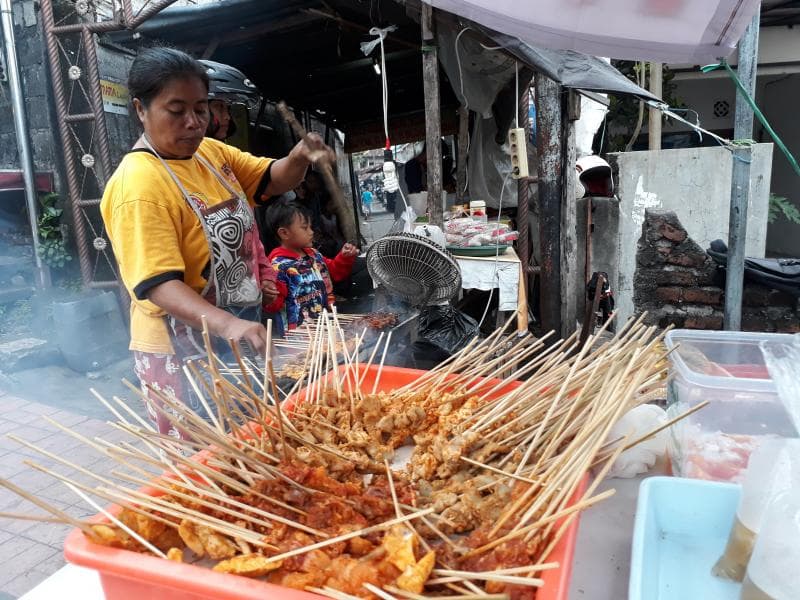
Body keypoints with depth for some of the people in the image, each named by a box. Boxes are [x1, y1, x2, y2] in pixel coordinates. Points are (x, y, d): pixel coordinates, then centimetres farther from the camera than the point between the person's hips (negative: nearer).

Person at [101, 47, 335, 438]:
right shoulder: (139, 185, -22)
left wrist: (300, 157, -13)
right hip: (185, 352, -8)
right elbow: (158, 285, -28)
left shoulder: (213, 152, 2)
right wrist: (228, 325, -44)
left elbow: (273, 181, 10)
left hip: (242, 340, 8)